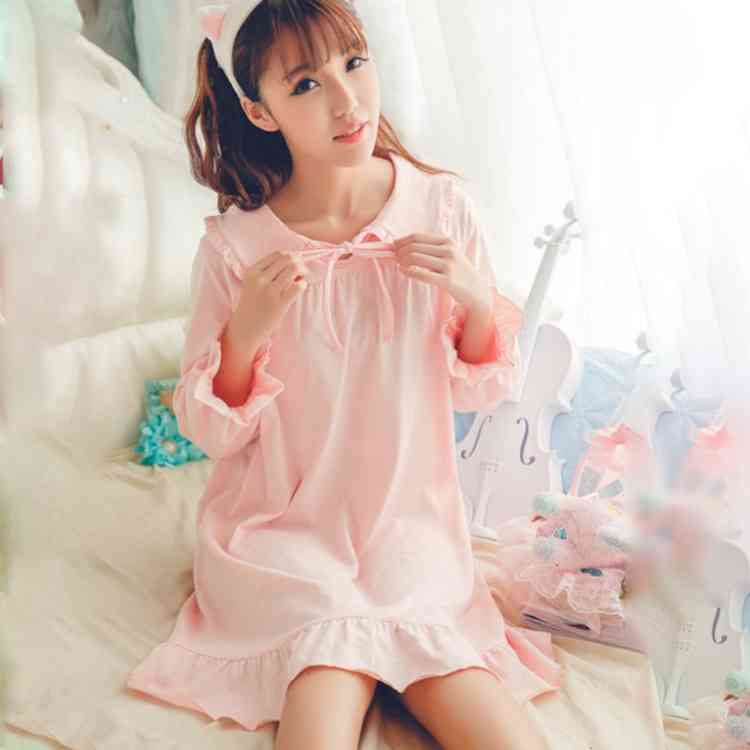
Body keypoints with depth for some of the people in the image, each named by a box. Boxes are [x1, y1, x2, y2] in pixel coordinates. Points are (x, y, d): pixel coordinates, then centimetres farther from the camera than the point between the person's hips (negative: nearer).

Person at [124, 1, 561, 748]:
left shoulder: (441, 204, -6)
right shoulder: (234, 246, -12)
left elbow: (481, 391, 3)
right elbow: (211, 430, -4)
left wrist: (474, 298, -16)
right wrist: (246, 330, -22)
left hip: (412, 526, 2)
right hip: (284, 538, -1)